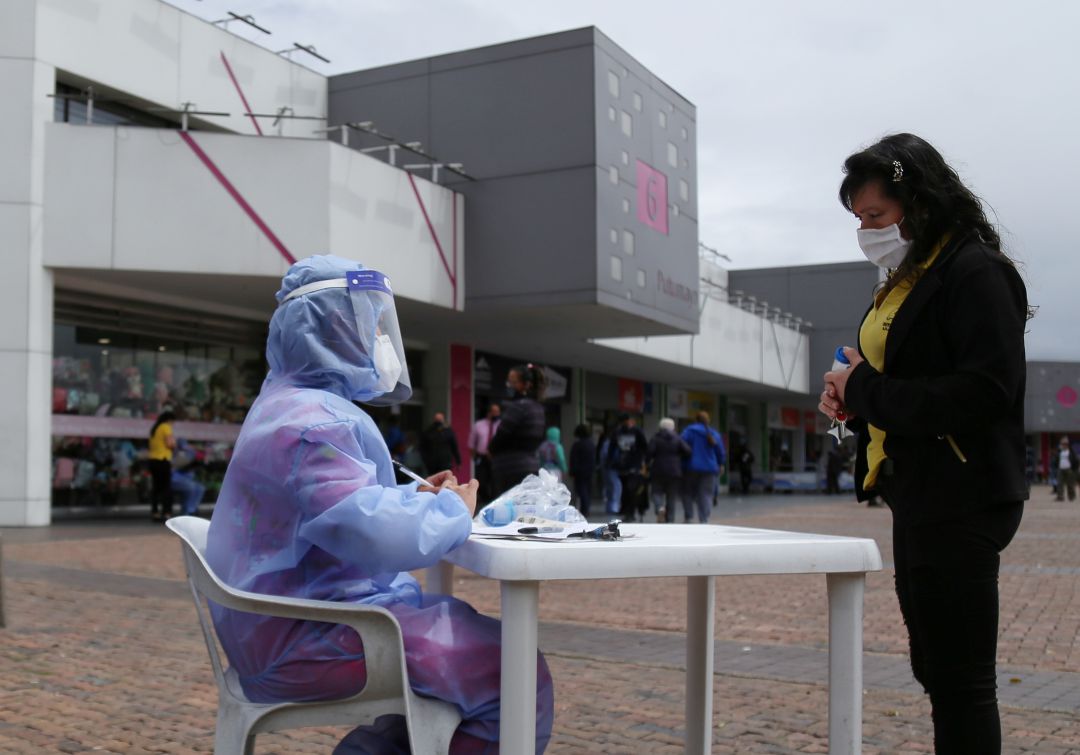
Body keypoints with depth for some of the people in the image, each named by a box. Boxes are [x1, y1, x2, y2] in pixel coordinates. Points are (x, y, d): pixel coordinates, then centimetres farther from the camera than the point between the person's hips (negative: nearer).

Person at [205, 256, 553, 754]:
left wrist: (416, 497, 9)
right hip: (303, 643, -11)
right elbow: (382, 536, -33)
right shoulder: (310, 423, -20)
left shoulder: (296, 405, 16)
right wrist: (452, 509, -14)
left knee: (477, 643, 20)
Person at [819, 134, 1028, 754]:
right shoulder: (906, 280, 17)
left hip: (961, 504, -10)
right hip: (918, 500, 10)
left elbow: (983, 393, -23)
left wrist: (868, 390, -16)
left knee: (959, 681, -4)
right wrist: (852, 398, 3)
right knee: (937, 672, 16)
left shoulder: (976, 273, -12)